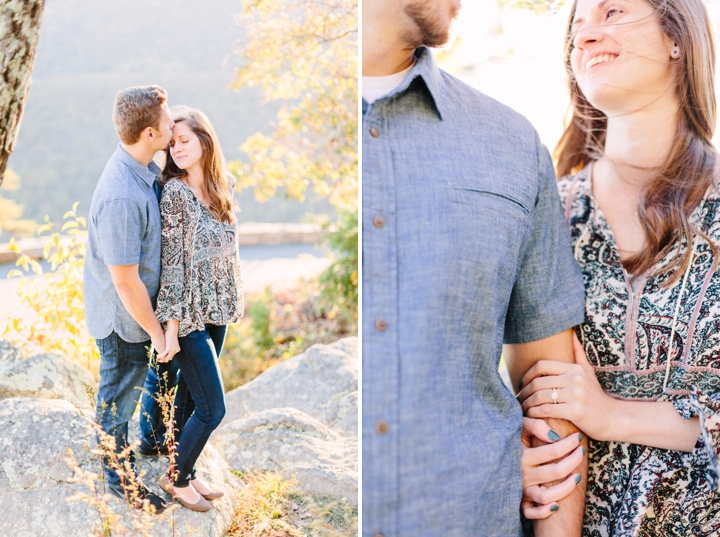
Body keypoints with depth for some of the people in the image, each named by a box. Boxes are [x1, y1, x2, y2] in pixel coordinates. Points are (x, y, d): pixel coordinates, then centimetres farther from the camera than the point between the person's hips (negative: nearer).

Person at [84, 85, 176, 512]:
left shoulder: (145, 168, -5)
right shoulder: (121, 198, -35)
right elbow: (126, 282, -28)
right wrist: (156, 332, -17)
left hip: (138, 308, 9)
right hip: (125, 319, -9)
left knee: (125, 393, 29)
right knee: (117, 401, 14)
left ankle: (121, 455, 52)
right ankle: (120, 480, 35)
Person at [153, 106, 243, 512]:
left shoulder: (223, 186, 3)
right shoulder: (174, 192, -16)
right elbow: (172, 262, -17)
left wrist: (235, 299, 14)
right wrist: (172, 327, -16)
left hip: (218, 311, 6)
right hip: (189, 314, -6)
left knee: (191, 399, 17)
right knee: (213, 408, -2)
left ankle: (187, 472, 32)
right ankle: (176, 478, 20)